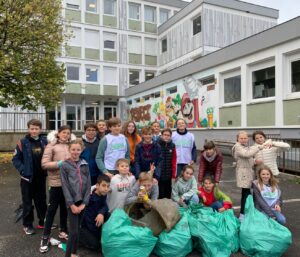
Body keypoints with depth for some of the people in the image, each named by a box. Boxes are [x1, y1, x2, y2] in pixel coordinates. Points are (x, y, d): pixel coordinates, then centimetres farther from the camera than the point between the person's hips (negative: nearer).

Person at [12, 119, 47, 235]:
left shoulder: (45, 141, -1)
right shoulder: (23, 142, -8)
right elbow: (16, 159, -5)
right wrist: (22, 170, -16)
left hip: (41, 177, 3)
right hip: (28, 177, -3)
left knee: (41, 200, 15)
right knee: (27, 202, 8)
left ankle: (43, 222, 29)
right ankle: (27, 225, 23)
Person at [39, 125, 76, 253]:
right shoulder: (51, 146, -4)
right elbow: (44, 164, -10)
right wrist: (59, 164, -17)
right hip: (56, 182, -4)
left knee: (65, 207, 17)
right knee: (52, 209, 4)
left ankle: (63, 231, 33)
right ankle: (45, 237, 16)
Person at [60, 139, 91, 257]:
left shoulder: (85, 165, 5)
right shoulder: (65, 165, -3)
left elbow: (88, 184, 3)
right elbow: (65, 186, -7)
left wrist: (84, 203, -6)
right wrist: (71, 204, -12)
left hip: (82, 201, 3)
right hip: (72, 202, -3)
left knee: (77, 230, 13)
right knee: (74, 231, -5)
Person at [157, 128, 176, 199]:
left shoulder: (172, 146, 5)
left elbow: (174, 161, 6)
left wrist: (173, 175, 3)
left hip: (168, 175, 4)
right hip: (158, 174, -3)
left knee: (168, 194, 12)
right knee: (160, 195, 1)